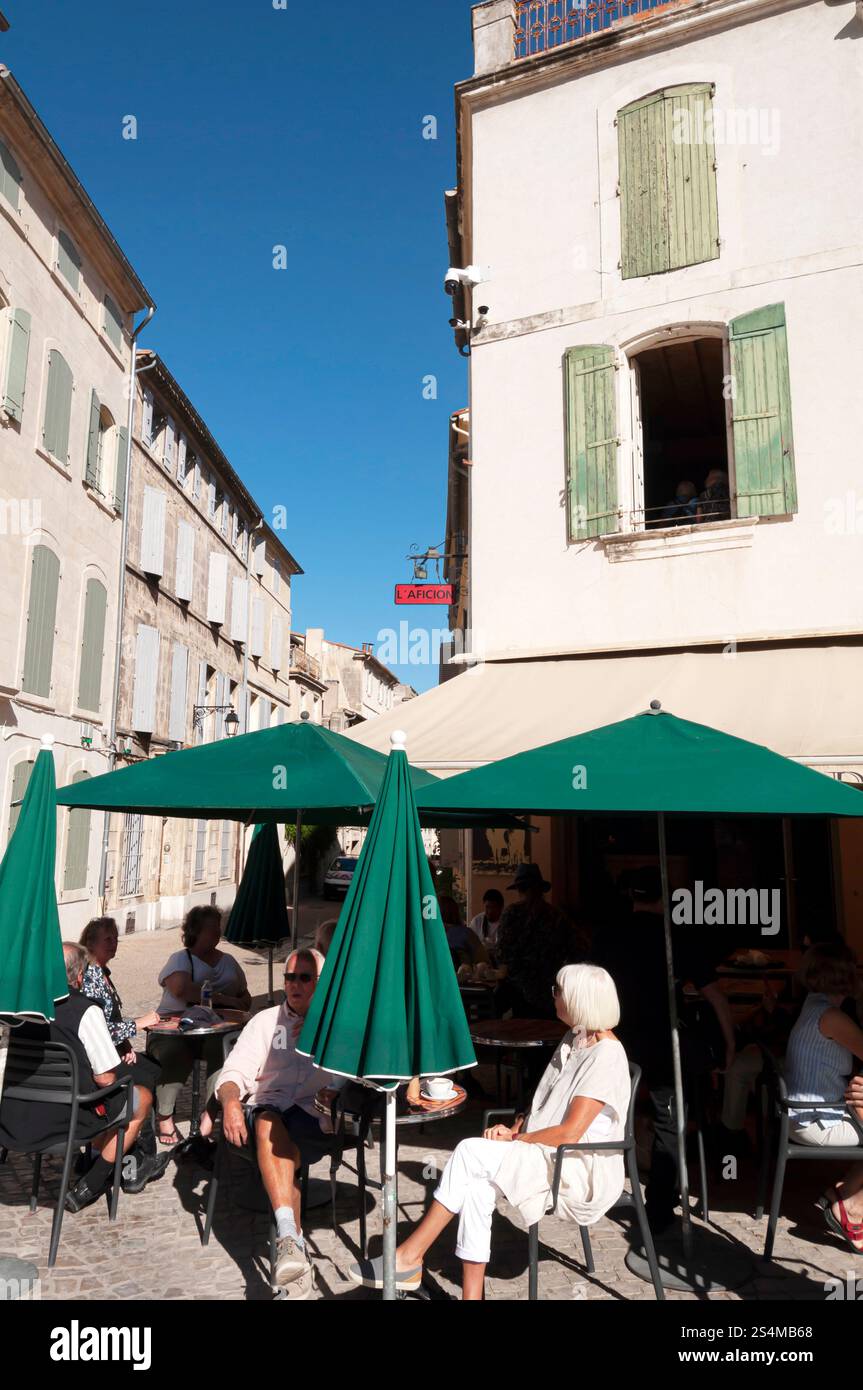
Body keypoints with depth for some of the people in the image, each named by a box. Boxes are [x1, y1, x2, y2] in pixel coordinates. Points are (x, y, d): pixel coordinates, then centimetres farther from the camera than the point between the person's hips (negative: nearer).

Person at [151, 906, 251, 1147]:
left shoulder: (228, 961, 24)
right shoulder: (181, 959, 6)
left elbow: (246, 997, 24)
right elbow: (181, 988, -17)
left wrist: (239, 1005, -2)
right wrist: (224, 999, -18)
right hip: (175, 1028, -3)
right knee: (175, 1053, -37)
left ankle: (209, 1117, -24)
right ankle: (164, 1118, -12)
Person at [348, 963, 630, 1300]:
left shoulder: (607, 1055, -16)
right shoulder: (573, 1041, 13)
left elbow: (569, 1133, -20)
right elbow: (542, 1106, 18)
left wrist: (517, 1140, -9)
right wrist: (514, 1130, 0)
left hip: (583, 1171, -8)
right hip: (547, 1160, 8)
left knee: (471, 1152, -23)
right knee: (477, 1185, -22)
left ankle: (409, 1257, -14)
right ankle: (472, 1294, -20)